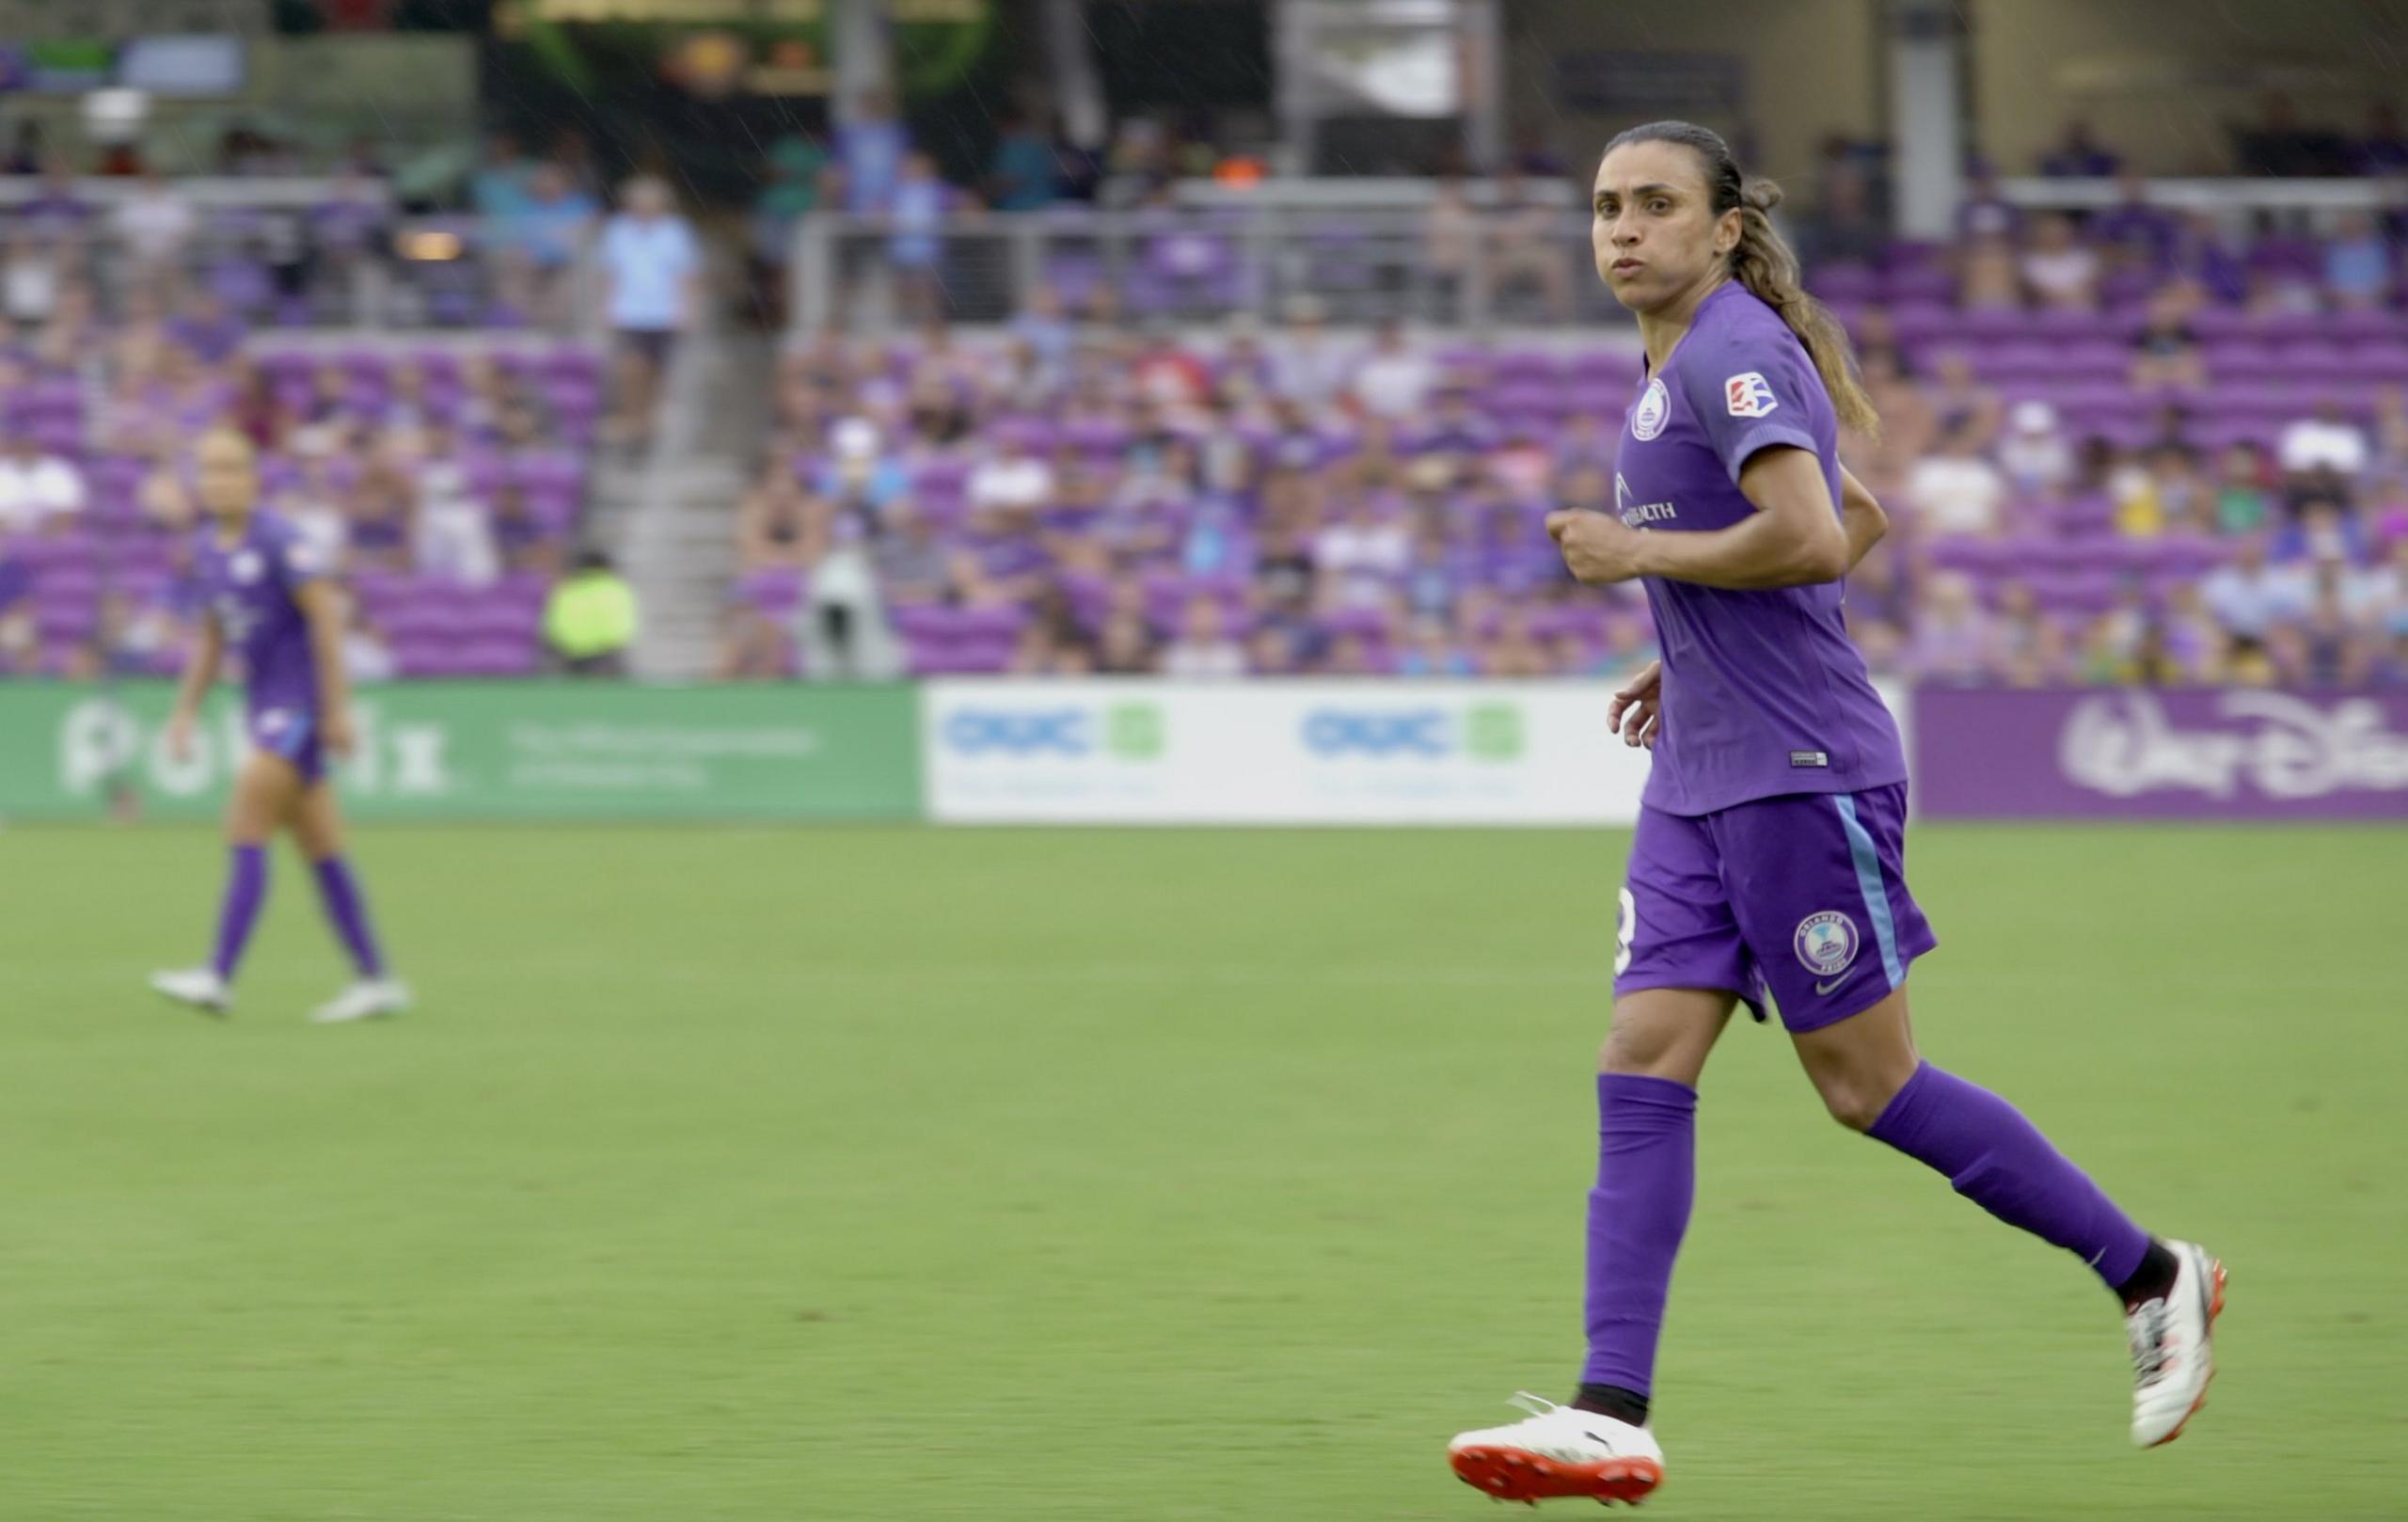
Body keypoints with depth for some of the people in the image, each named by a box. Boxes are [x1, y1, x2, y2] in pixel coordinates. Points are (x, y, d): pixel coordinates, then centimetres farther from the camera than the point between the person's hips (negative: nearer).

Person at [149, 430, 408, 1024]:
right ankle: (377, 981, 13)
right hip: (264, 703, 8)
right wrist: (186, 711, 15)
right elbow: (212, 635, 21)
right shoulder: (207, 548, 11)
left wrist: (337, 711, -17)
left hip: (300, 702, -8)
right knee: (320, 850, 9)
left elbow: (326, 618, -15)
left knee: (245, 831, -15)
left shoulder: (276, 540, -13)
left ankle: (218, 978, -19)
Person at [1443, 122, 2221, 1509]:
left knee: (1872, 1088, -3)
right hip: (1702, 783, 9)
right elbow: (1863, 521, 28)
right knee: (1643, 1072, -2)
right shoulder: (1689, 362, 17)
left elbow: (1810, 538, -25)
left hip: (1800, 772, -9)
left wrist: (1638, 554, -14)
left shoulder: (1733, 350, -13)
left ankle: (2153, 1276, 11)